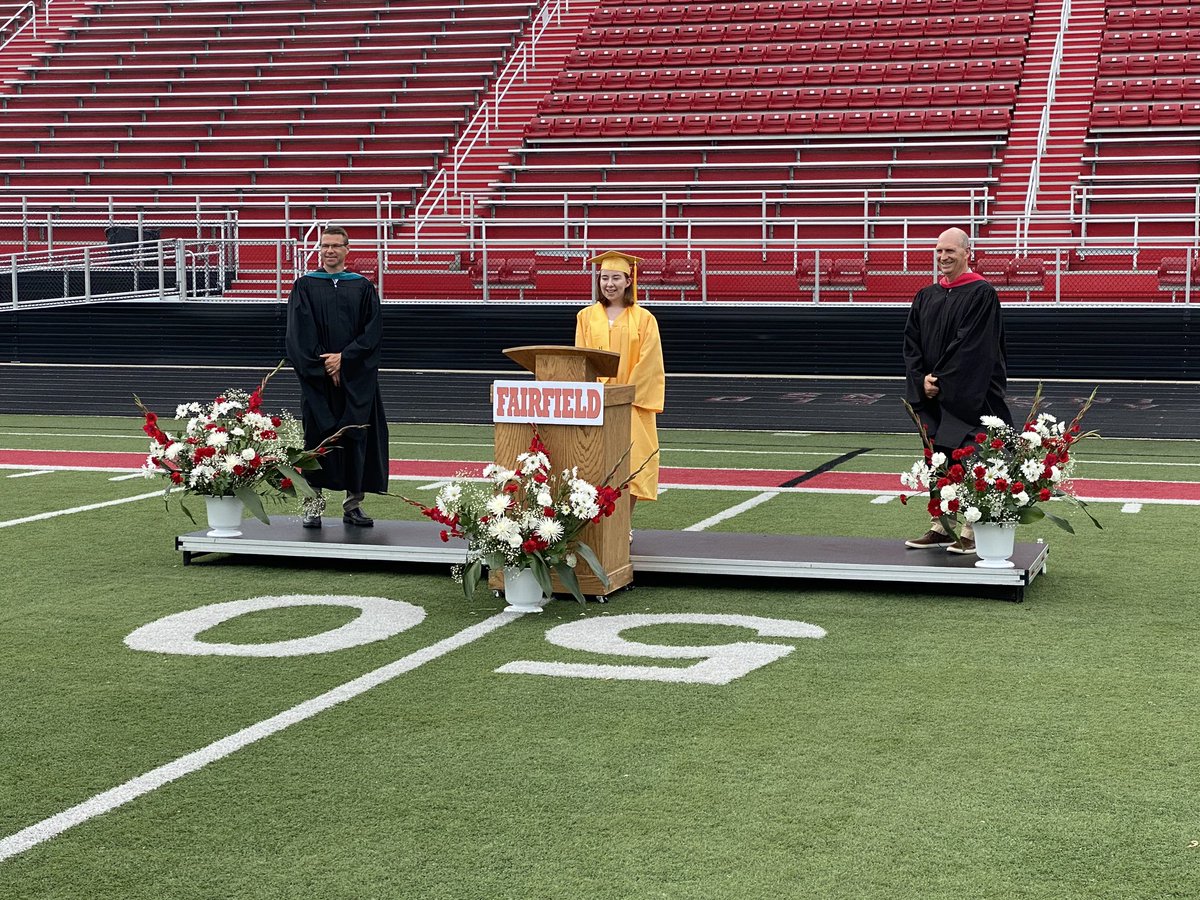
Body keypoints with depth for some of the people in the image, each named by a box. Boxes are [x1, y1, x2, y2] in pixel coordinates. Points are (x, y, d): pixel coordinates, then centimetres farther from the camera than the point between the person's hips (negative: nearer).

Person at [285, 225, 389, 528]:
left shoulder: (363, 287, 7)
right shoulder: (305, 286, 5)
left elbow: (373, 331, -1)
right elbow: (301, 334, -2)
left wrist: (344, 358, -12)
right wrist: (324, 368, -11)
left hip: (356, 379, 1)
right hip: (318, 378, -1)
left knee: (356, 436, 2)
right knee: (317, 436, -2)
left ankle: (354, 504, 8)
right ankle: (313, 503, 2)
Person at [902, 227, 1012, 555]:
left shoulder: (982, 294, -8)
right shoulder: (925, 297, 11)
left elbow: (971, 346, -15)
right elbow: (911, 342, 8)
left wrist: (940, 381, -15)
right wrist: (921, 379, -7)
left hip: (968, 395, -6)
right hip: (931, 394, 6)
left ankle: (970, 531, 2)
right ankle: (939, 527, 17)